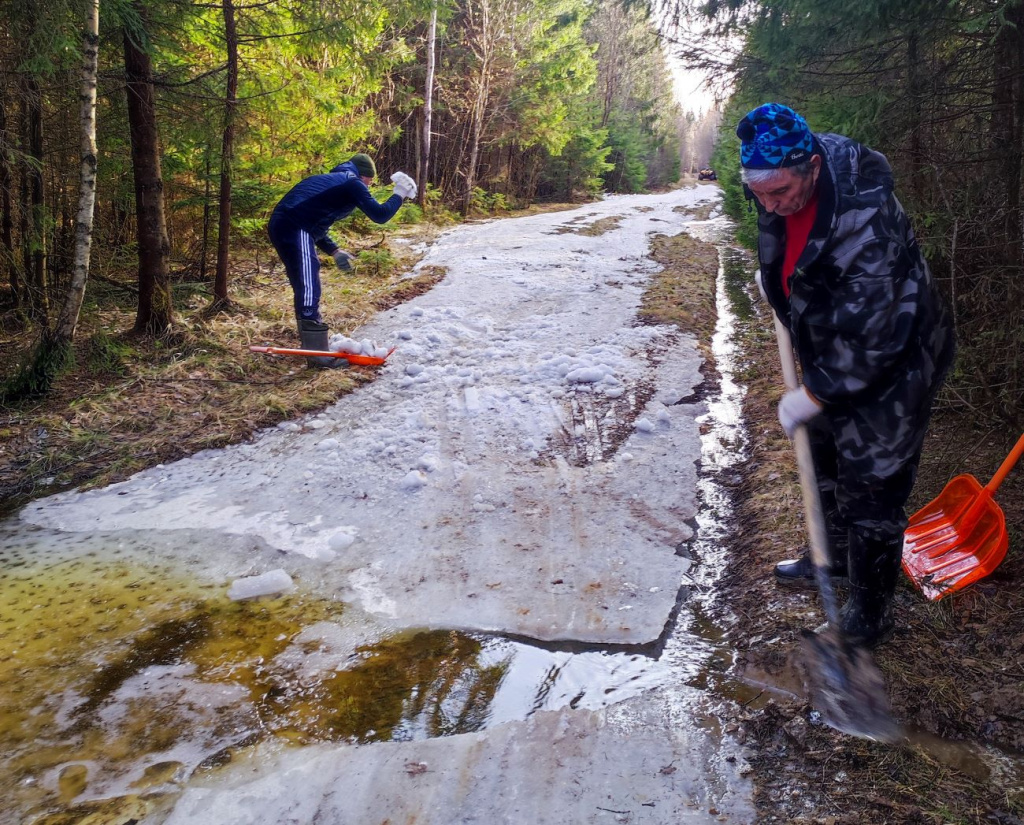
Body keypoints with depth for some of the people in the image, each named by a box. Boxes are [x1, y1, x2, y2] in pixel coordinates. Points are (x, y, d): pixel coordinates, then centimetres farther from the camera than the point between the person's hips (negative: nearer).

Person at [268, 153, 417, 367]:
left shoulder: (332, 180, 30)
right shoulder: (352, 182, 3)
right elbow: (379, 214, -5)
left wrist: (334, 250, 26)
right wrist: (399, 196, 11)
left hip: (281, 226, 10)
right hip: (294, 229, -10)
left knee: (304, 287, 18)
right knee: (309, 289, -11)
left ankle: (312, 345, 29)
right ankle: (317, 354, -12)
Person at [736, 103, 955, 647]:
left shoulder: (867, 221, -37)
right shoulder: (781, 188, -11)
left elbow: (870, 339, -33)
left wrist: (813, 396, -26)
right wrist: (772, 275, 9)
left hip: (891, 364, -9)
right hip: (832, 357, 9)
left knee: (869, 489, -1)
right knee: (825, 463, 24)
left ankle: (869, 617, 18)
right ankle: (835, 560, 48)